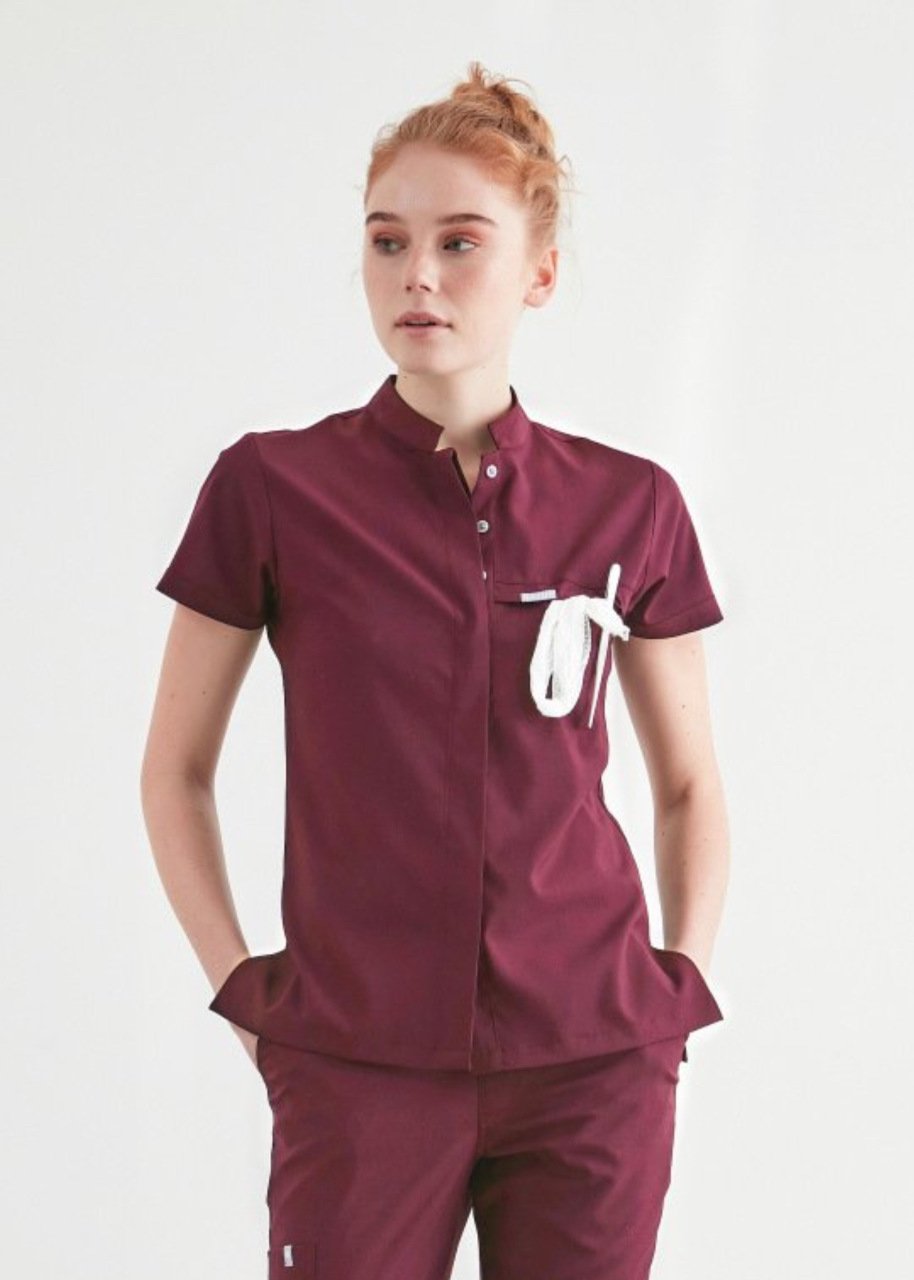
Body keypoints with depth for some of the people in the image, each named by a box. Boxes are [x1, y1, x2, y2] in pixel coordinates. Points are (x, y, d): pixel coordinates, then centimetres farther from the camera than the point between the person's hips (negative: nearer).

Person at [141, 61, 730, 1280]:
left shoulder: (629, 506, 3)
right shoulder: (273, 489, -1)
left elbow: (690, 784, 14)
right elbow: (176, 769, 7)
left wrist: (681, 987, 3)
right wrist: (243, 987, -1)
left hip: (592, 1069, 1)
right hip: (360, 1068, -1)